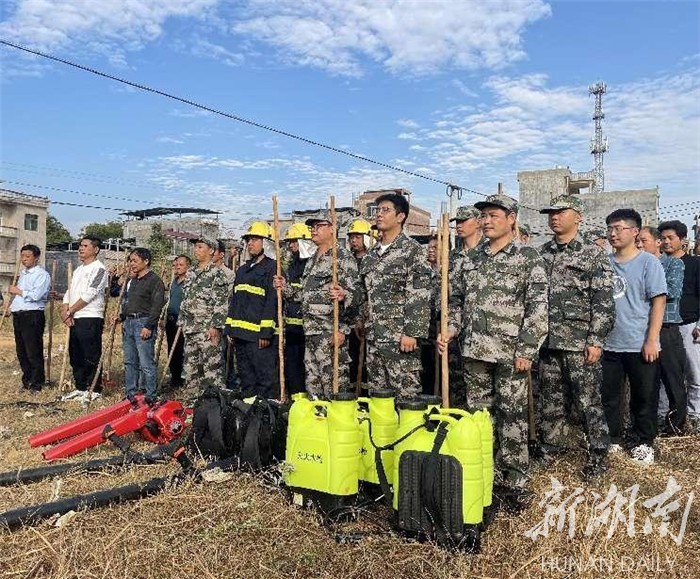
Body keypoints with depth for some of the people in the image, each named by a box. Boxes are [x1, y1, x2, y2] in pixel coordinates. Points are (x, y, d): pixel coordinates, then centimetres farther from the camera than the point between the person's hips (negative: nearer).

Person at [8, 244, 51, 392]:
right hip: (18, 315, 9)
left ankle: (37, 383, 2)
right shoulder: (23, 274, 20)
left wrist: (19, 291, -7)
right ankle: (27, 380, 23)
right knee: (21, 352, 12)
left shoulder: (42, 274, -7)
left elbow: (36, 295, -19)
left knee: (33, 352, -6)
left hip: (33, 316, -9)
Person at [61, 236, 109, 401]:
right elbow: (69, 292, 16)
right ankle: (80, 388, 25)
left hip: (91, 319, -9)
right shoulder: (78, 269, 20)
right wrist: (65, 310, -2)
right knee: (75, 356, 14)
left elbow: (89, 295, -16)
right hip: (75, 319, 9)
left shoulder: (99, 269, -8)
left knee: (91, 357, -4)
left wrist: (69, 311, -9)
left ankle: (95, 390, 4)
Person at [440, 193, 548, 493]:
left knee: (512, 416, 2)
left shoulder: (528, 258, -3)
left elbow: (538, 307, -8)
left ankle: (516, 480, 16)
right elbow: (456, 300, 16)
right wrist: (449, 331, 0)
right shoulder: (470, 259, 12)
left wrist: (526, 350, -14)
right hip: (474, 350, 5)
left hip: (510, 352, -5)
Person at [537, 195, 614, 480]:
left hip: (580, 342, -4)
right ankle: (551, 446, 28)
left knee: (588, 400, 3)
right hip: (548, 340, 5)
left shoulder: (594, 255, -3)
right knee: (550, 399, 13)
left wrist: (596, 341, -14)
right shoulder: (542, 253, 10)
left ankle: (598, 454, 18)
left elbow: (603, 303, -7)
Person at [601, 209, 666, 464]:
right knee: (608, 396, 12)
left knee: (644, 396, 9)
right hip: (608, 344, 3)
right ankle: (612, 438, 29)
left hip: (640, 345, -3)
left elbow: (658, 301, -8)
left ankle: (642, 442, 26)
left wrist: (651, 340, -13)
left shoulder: (648, 262, -5)